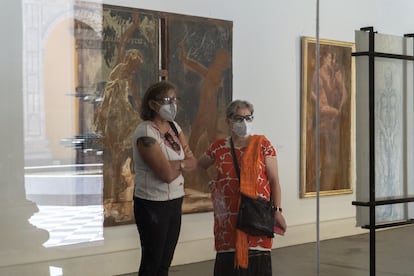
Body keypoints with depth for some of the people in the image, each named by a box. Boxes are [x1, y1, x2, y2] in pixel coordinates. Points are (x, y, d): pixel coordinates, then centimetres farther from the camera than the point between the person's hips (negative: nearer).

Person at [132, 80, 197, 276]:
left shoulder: (174, 127, 7)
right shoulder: (146, 132, -17)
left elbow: (193, 162, 2)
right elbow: (167, 174, -22)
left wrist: (174, 165, -16)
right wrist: (183, 165, -3)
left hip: (174, 202, 7)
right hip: (153, 205, -7)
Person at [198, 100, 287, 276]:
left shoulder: (263, 145, 0)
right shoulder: (218, 148, 6)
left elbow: (274, 180, -1)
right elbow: (199, 166, 24)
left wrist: (277, 210, -7)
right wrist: (213, 186, 13)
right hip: (229, 217, 2)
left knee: (256, 258, -5)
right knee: (229, 261, 2)